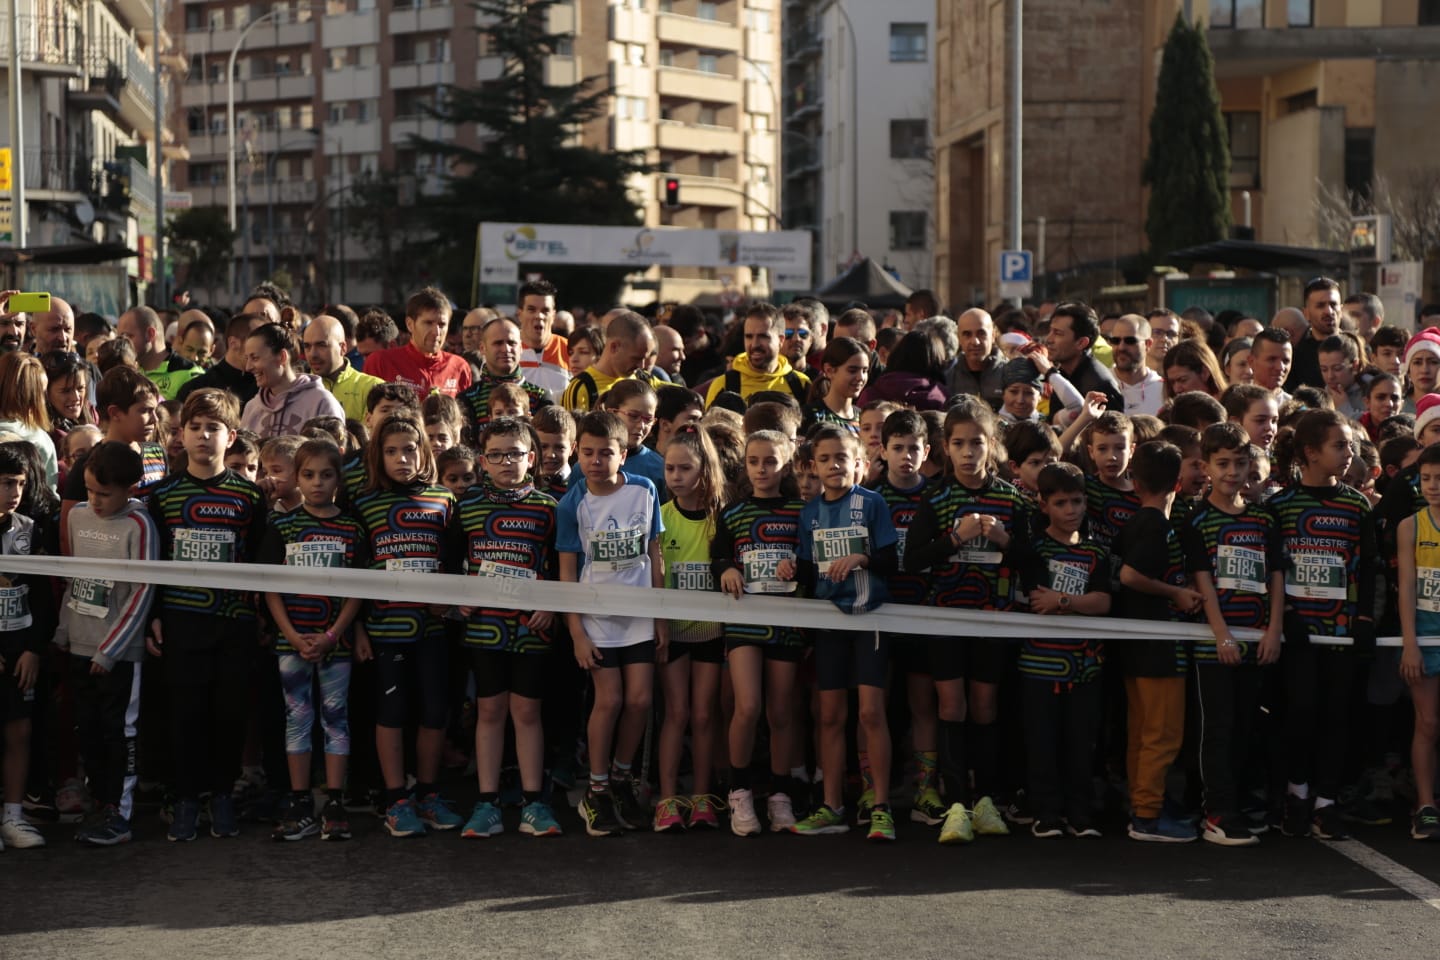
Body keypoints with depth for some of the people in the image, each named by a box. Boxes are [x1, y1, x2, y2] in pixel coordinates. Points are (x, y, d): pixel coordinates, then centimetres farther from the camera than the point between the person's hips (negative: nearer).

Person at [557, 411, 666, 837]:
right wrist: (576, 631, -8)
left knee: (640, 700, -1)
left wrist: (662, 616, 4)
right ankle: (597, 791, 11)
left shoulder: (645, 491, -3)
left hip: (640, 615, 2)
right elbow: (567, 570, -4)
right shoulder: (573, 504, -8)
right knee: (609, 700, -5)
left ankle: (621, 777, 21)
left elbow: (654, 555, 5)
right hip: (596, 617, -2)